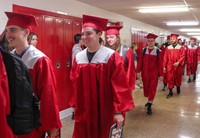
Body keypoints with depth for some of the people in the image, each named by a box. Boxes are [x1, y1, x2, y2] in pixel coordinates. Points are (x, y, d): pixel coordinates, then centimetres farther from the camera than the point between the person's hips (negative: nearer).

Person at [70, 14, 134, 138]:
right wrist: (76, 106, 8)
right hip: (83, 111, 4)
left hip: (103, 111, -3)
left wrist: (119, 110, -15)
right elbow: (75, 83, 11)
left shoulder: (111, 56, -11)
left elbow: (120, 85, -13)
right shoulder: (78, 57, 2)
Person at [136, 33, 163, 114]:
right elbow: (140, 61, 0)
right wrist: (138, 71, -4)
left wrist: (160, 74, -5)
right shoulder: (144, 50, 2)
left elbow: (160, 64, -5)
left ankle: (149, 106, 3)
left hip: (154, 73, -3)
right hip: (145, 73, 3)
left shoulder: (158, 51, -6)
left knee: (152, 88, -1)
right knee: (146, 87, 14)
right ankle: (149, 101, 36)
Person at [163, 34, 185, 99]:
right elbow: (165, 58, 3)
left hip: (178, 66, -1)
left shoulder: (181, 48, -2)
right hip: (169, 66, 1)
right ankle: (170, 92, 6)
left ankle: (178, 87, 40)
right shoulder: (168, 48, 3)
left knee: (178, 78, 15)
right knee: (170, 79, 0)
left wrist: (178, 62, -25)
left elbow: (183, 56, -10)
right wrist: (164, 66, -2)